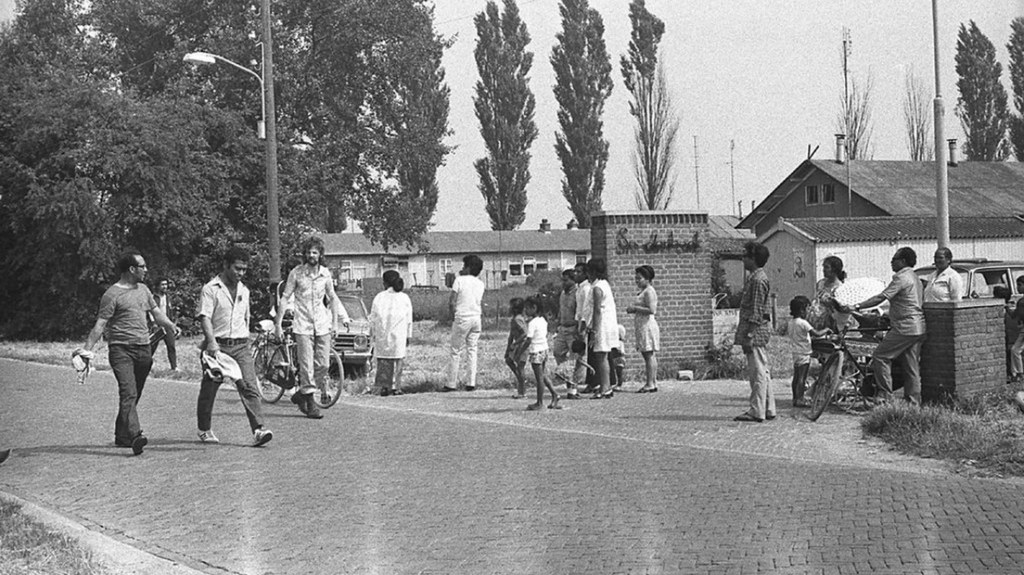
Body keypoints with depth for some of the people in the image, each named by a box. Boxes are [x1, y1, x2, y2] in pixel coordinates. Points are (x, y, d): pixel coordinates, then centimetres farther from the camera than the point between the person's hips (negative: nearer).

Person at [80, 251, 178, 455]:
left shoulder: (143, 290, 17)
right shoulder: (113, 294, -6)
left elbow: (156, 312, 24)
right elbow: (100, 324, -9)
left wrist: (170, 326, 4)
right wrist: (86, 349, -15)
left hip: (143, 349, 7)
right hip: (121, 349, -7)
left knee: (134, 395, 11)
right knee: (128, 393, -18)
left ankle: (122, 436, 22)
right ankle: (135, 436, -30)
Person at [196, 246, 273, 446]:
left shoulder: (244, 291, 15)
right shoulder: (210, 289, -6)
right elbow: (204, 317, -16)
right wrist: (212, 342, -29)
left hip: (241, 346, 4)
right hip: (218, 345, -4)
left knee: (249, 386, -10)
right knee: (209, 389, 6)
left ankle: (258, 430, -18)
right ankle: (204, 429, 24)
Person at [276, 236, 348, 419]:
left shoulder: (326, 273, 6)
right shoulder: (296, 273, -4)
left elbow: (332, 298, 16)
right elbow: (285, 298, -2)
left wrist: (334, 324, 13)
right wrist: (278, 323, -6)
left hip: (322, 325, 4)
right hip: (303, 325, -4)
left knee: (323, 365, 0)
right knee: (307, 366, -7)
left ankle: (301, 393, 20)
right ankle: (310, 404, 0)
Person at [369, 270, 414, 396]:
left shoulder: (379, 297, 0)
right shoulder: (405, 298, 2)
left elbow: (373, 318, 3)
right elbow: (409, 320, 5)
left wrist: (373, 334, 12)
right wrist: (408, 336, 12)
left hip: (382, 335, 0)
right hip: (398, 335, 0)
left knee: (383, 362, 6)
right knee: (397, 360, 5)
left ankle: (384, 386, -1)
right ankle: (395, 387, 2)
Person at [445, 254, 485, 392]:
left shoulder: (459, 280, -7)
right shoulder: (480, 284, 8)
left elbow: (451, 302, -11)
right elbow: (480, 302, 13)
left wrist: (453, 316, 2)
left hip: (462, 318, -5)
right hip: (476, 318, 5)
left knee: (456, 352, 2)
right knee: (472, 350, 11)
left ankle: (452, 384, 2)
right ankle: (471, 383, 6)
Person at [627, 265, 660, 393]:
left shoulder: (649, 291, -11)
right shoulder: (642, 292, 19)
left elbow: (651, 310, -20)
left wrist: (635, 308, -14)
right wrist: (633, 309, 10)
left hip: (647, 325, -10)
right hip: (641, 326, 10)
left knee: (649, 355, -10)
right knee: (647, 355, 8)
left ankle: (650, 384, -11)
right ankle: (652, 382, 9)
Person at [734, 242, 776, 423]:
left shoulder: (758, 280, -15)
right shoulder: (755, 277, 17)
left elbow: (756, 312, -19)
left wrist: (749, 335, -20)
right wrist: (747, 334, 20)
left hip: (756, 331, -11)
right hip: (758, 332, 11)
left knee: (758, 371, -8)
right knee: (762, 372, 12)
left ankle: (757, 411, -8)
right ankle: (768, 409, 16)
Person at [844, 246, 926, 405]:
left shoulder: (901, 278, -11)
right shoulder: (915, 278, 19)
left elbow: (881, 298, -18)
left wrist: (857, 306, -18)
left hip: (905, 327, -10)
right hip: (918, 328, 10)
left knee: (880, 356, -5)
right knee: (912, 367, 10)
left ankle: (885, 395, -7)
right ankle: (914, 402, 10)